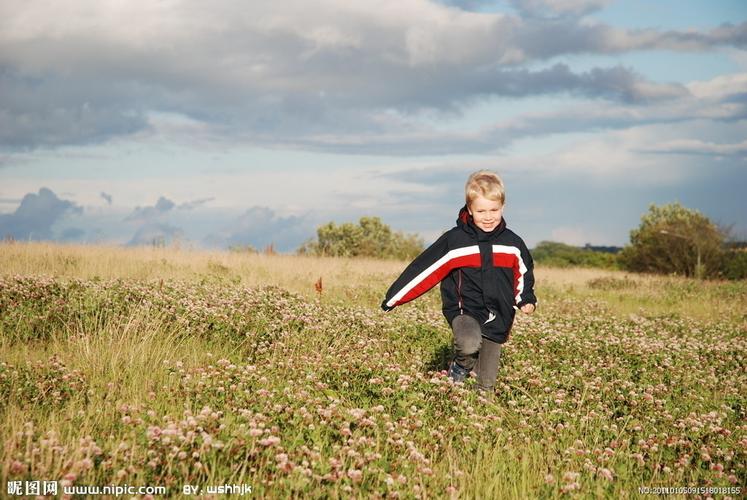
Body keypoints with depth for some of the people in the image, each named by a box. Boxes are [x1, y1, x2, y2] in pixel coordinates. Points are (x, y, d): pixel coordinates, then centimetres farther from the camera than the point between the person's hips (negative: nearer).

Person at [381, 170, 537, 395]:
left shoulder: (512, 243, 3)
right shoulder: (455, 240, -8)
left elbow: (524, 273, 20)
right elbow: (424, 268, -7)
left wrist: (526, 300, 4)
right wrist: (394, 298, -7)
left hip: (498, 320, 3)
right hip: (465, 311, -3)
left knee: (486, 388, 5)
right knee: (469, 343, -35)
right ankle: (461, 366, -1)